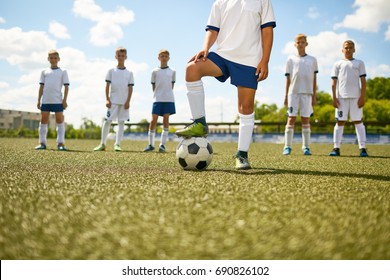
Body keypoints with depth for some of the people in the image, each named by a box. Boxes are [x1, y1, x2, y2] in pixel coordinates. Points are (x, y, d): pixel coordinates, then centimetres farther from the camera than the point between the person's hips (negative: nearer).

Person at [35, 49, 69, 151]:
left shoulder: (63, 71, 8)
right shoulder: (44, 72, 14)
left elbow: (66, 86, 3)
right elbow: (41, 86, 14)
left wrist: (65, 100, -6)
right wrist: (39, 100, 7)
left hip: (58, 100, -2)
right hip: (45, 100, 2)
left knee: (60, 120, -2)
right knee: (43, 120, 3)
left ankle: (61, 143, 0)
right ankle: (42, 142, 8)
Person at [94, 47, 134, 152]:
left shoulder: (129, 73, 8)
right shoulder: (111, 71, 7)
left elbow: (130, 88, 4)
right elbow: (107, 86, 4)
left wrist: (128, 101, -5)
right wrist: (107, 99, -5)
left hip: (124, 101, 1)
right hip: (113, 100, -1)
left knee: (121, 122, 2)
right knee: (107, 120, -6)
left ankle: (117, 144, 6)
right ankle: (103, 144, -1)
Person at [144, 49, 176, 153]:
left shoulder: (172, 71, 10)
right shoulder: (155, 71, 7)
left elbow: (172, 85, 13)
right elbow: (153, 86, 9)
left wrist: (167, 93, 5)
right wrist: (158, 94, 3)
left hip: (168, 99, 1)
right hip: (157, 99, -1)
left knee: (166, 120, -2)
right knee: (153, 120, -5)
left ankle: (162, 144, 1)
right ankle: (151, 144, 1)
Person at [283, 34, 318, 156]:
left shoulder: (312, 60, 13)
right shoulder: (291, 59, 12)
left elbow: (314, 79, 10)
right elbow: (288, 79, 10)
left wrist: (314, 96, 3)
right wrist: (286, 96, 5)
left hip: (307, 93, 1)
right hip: (293, 92, 0)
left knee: (306, 119, 0)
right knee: (291, 118, -5)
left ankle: (306, 147, 3)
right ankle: (287, 146, -5)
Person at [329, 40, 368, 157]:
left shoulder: (359, 63, 13)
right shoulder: (338, 64, 13)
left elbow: (363, 81, 6)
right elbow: (334, 82, 8)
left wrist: (363, 97, -4)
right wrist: (334, 98, -1)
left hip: (356, 97, 0)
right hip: (341, 97, 0)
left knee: (358, 121, -2)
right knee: (340, 122, 0)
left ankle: (362, 148, -4)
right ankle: (336, 148, 0)